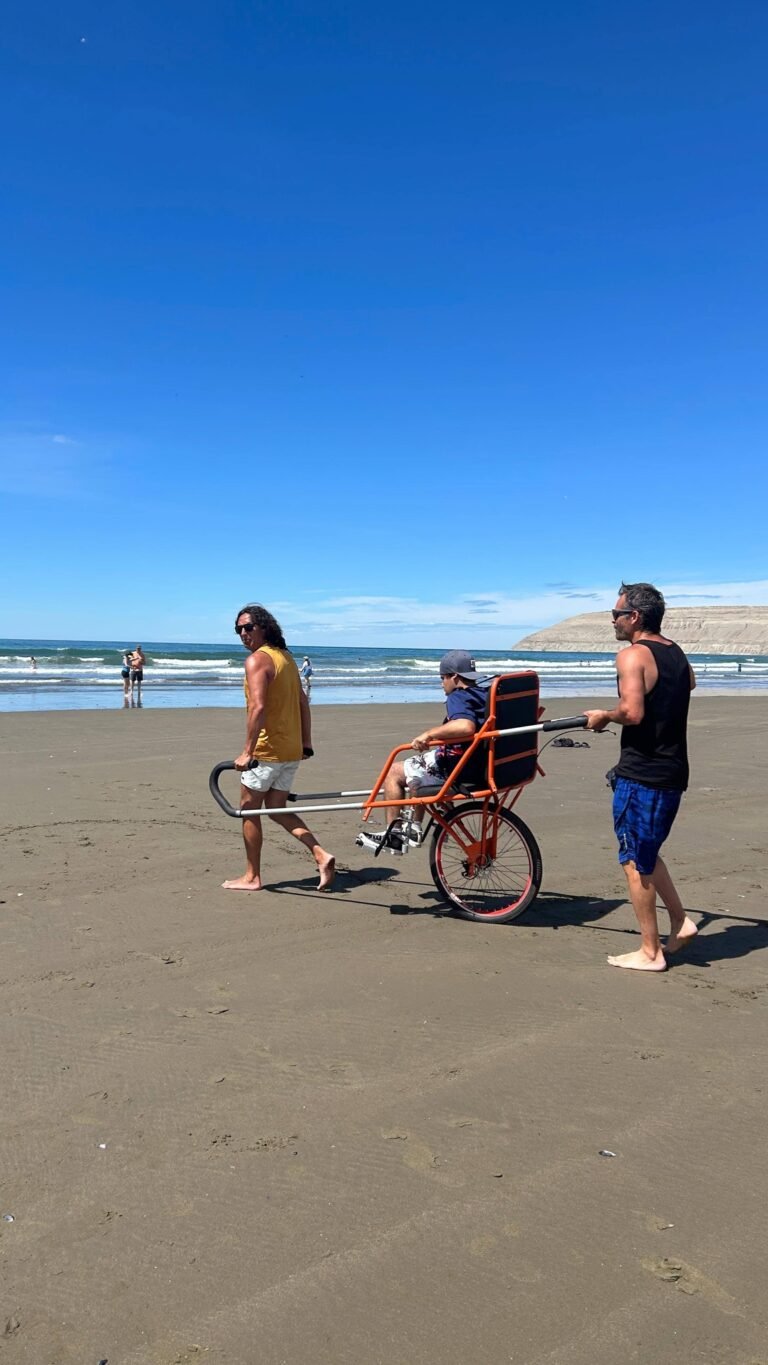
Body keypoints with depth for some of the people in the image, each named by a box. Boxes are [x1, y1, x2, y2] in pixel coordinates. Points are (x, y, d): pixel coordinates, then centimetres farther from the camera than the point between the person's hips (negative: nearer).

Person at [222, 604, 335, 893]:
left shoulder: (256, 660, -14)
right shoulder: (286, 656, 13)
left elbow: (258, 707, -24)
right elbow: (303, 703, 15)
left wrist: (247, 752, -23)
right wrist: (306, 742, 19)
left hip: (267, 749, -8)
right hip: (292, 750, 8)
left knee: (249, 808, 7)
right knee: (277, 809, 16)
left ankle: (252, 877, 16)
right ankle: (321, 855, 4)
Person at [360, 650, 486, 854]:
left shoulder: (457, 697, -19)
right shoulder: (483, 696, 7)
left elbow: (465, 726, -39)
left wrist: (429, 734, -33)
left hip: (455, 770, -9)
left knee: (393, 773, 6)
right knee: (417, 763, 30)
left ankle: (394, 835, 11)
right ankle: (415, 828, 34)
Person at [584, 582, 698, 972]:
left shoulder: (633, 655, -15)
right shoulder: (678, 655, 11)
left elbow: (632, 713, -27)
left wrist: (604, 716, -7)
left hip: (640, 773, -8)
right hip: (673, 772, 8)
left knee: (635, 861, 3)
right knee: (646, 853, 24)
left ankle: (650, 952, 11)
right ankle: (680, 922, 20)